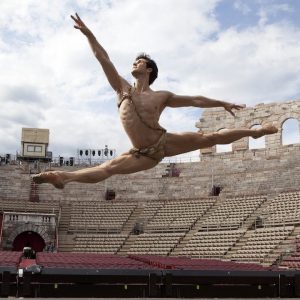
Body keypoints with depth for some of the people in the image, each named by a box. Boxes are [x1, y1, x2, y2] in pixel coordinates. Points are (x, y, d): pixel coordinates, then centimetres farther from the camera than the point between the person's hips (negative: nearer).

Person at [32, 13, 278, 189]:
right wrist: (88, 34, -1)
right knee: (108, 168, -14)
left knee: (208, 138, -3)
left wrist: (223, 104, 16)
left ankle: (254, 132, 12)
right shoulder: (123, 88, 6)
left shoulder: (162, 96, 4)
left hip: (164, 141, 0)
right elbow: (104, 60, 2)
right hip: (145, 154, 1)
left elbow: (195, 100, 12)